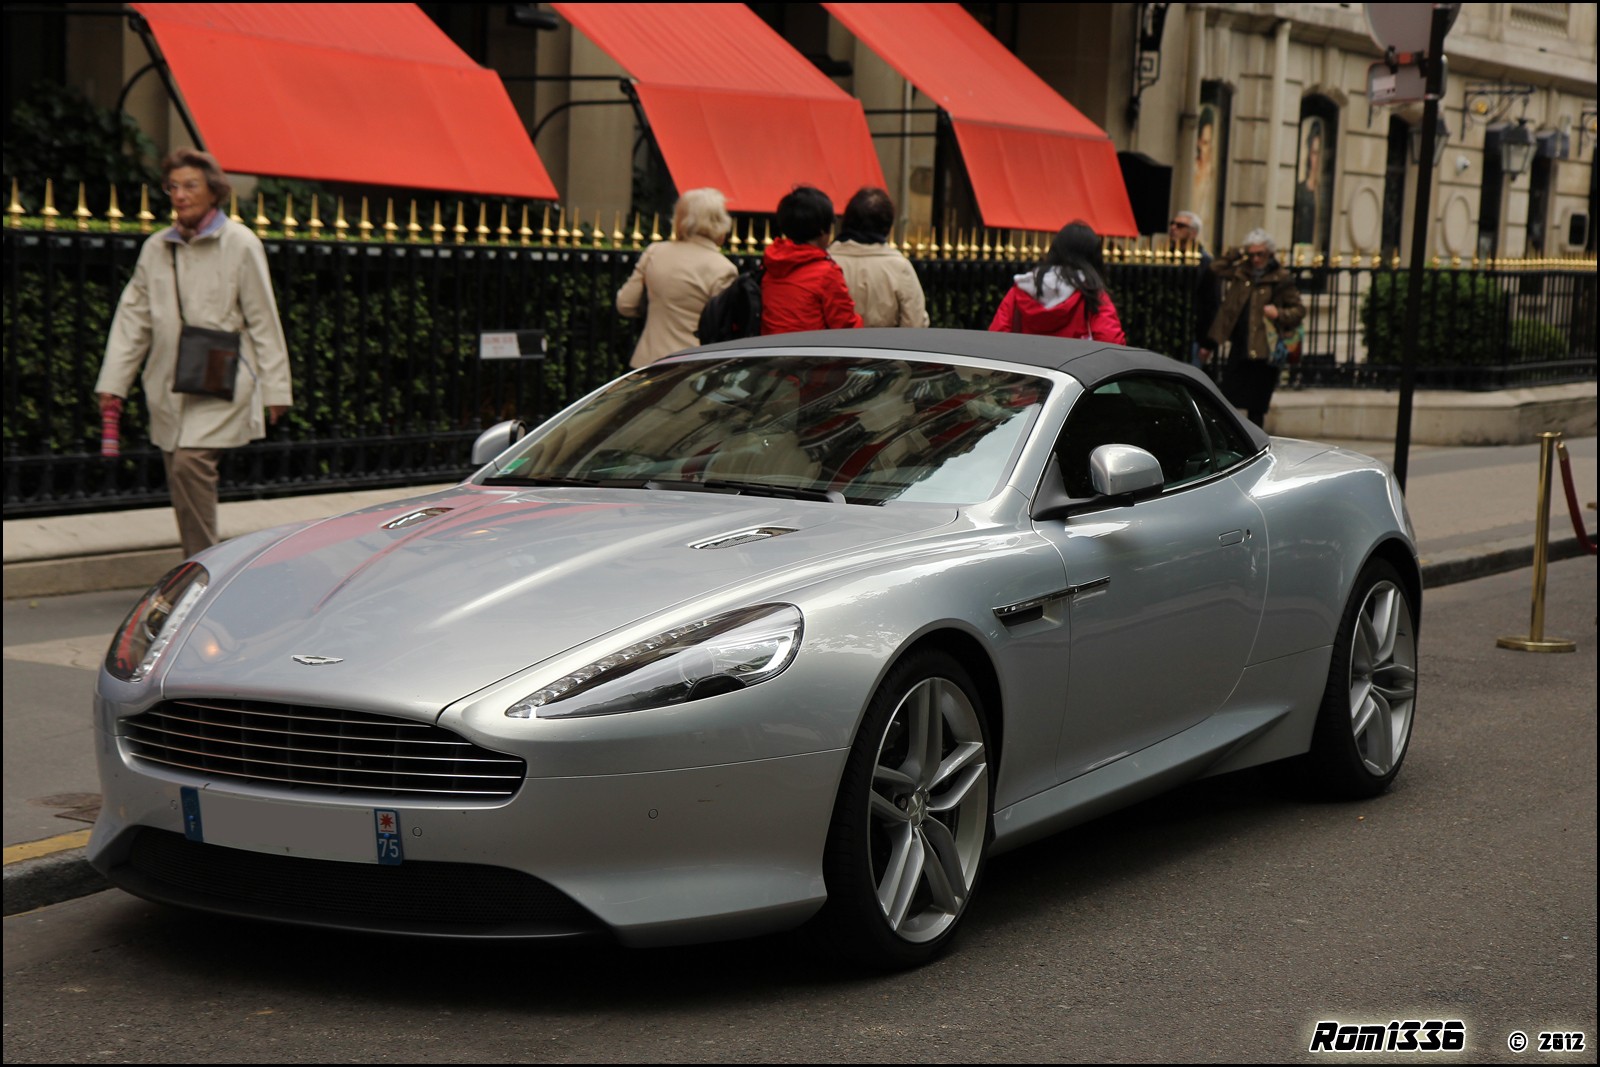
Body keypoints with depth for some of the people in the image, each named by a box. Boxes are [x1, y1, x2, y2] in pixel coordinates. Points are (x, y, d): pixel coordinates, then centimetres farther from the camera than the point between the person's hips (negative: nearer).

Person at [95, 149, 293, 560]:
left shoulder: (241, 244, -3)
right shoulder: (156, 248, 9)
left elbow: (263, 321, -2)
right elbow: (133, 318, 12)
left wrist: (275, 387, -4)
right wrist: (113, 381, 6)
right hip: (169, 385, 5)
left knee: (191, 462, -20)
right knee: (180, 475, 5)